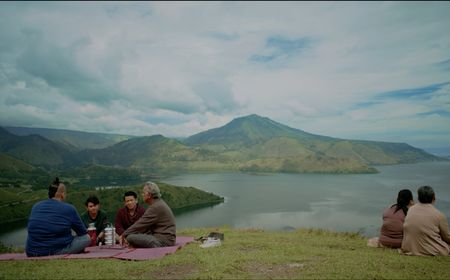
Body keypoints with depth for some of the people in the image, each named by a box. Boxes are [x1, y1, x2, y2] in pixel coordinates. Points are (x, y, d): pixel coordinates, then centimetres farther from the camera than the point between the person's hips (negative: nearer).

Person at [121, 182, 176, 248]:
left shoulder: (156, 207, -17)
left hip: (162, 241, -11)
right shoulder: (158, 203, 16)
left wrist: (124, 235, -4)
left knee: (130, 237, -17)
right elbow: (145, 225, 15)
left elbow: (141, 224, -16)